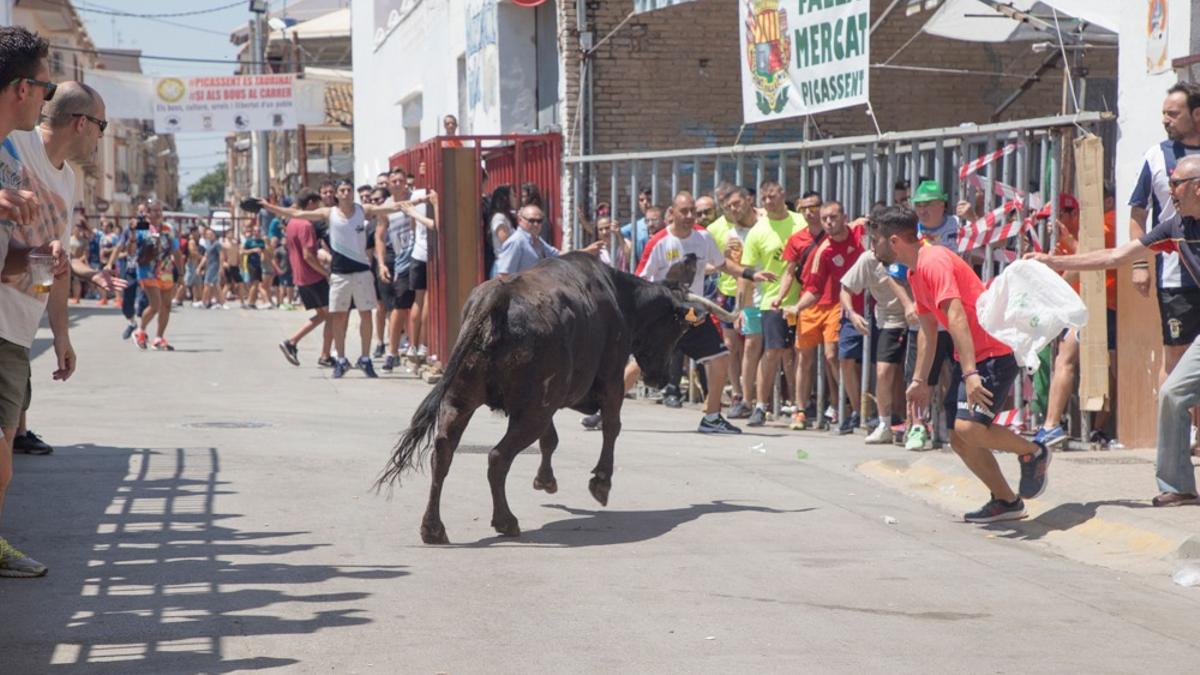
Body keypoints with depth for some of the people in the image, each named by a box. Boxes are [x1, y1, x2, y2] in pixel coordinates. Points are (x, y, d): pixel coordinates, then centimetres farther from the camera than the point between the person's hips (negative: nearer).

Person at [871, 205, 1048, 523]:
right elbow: (927, 329, 22)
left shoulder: (934, 261, -18)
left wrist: (971, 374, -35)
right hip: (968, 359, 10)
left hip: (994, 353, -10)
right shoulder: (914, 272, 13)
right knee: (959, 439, 6)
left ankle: (1032, 453, 1)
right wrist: (920, 381, 23)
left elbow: (956, 316, -28)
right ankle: (1005, 501, 18)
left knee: (970, 428, -23)